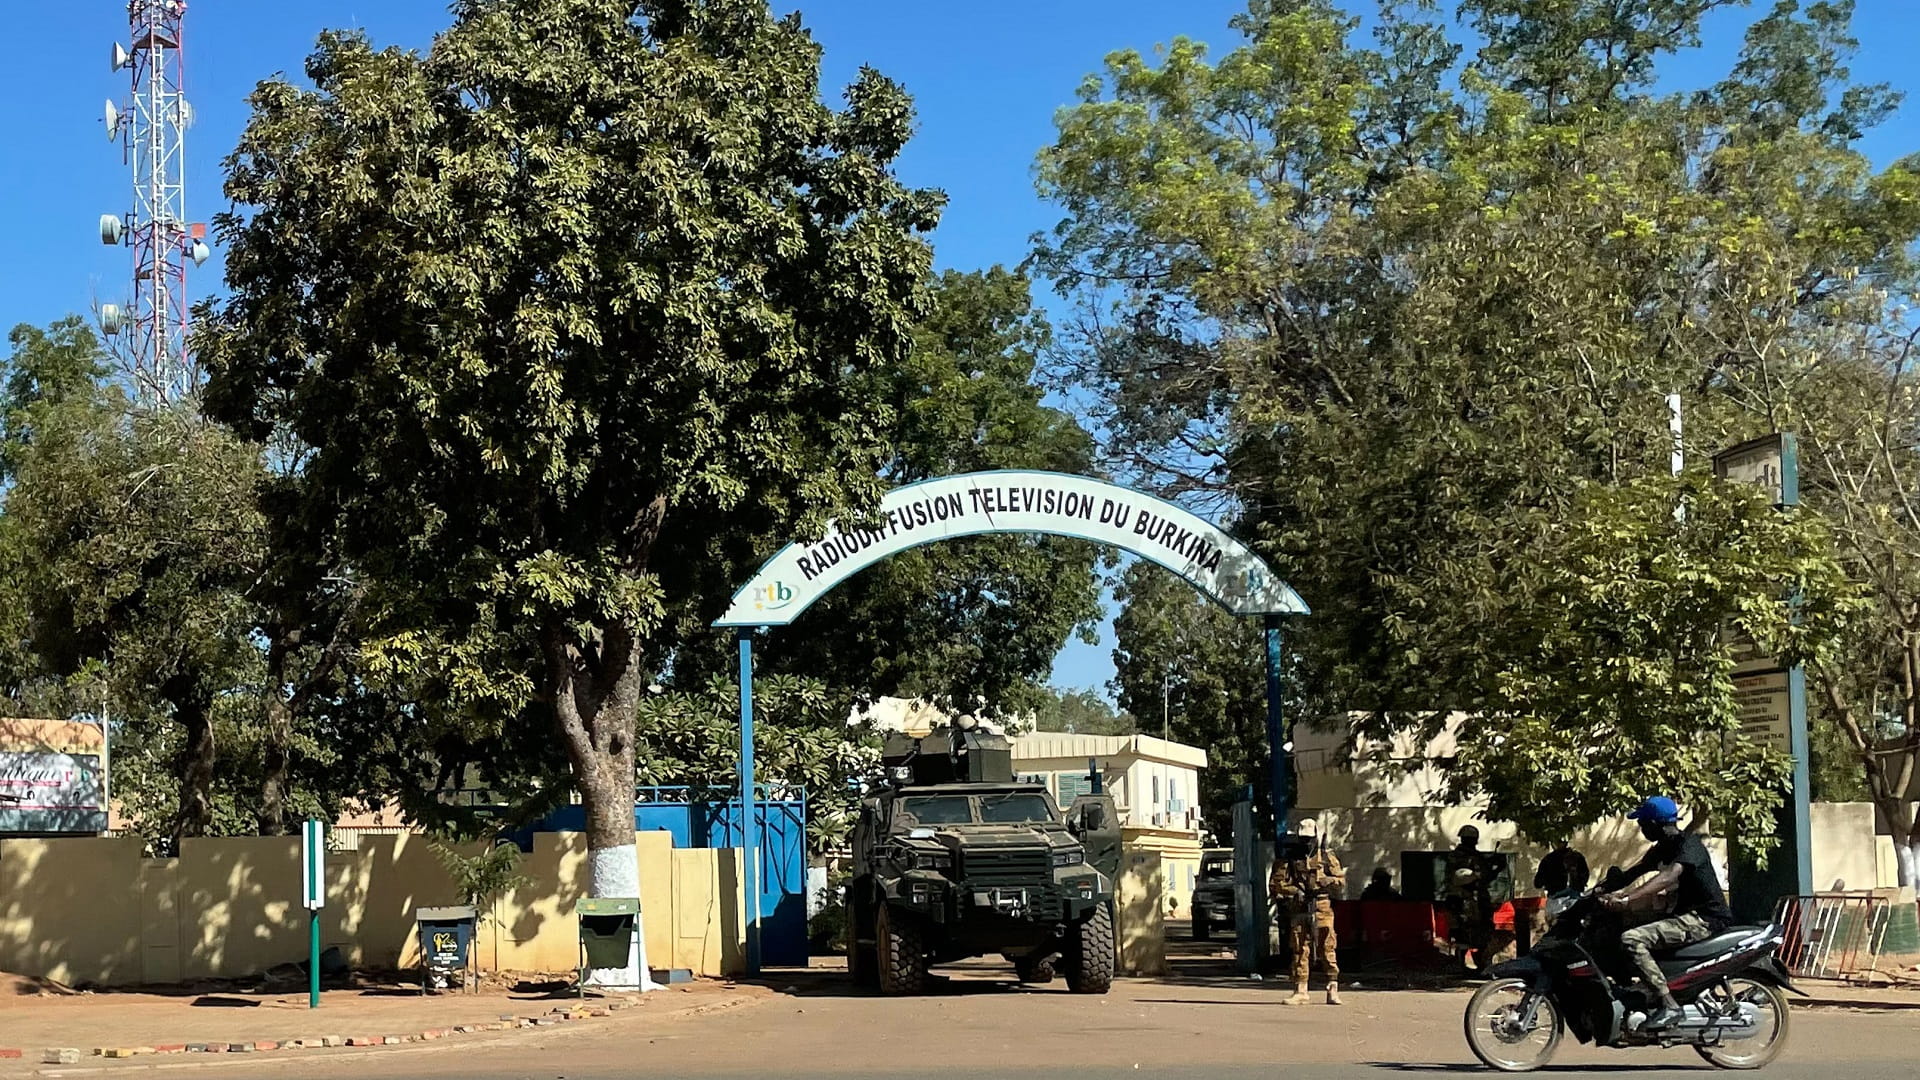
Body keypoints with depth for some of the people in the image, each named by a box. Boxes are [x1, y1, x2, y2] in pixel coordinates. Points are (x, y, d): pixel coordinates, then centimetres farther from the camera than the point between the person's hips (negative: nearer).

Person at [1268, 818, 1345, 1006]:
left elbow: (1342, 880, 6)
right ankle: (1300, 992, 6)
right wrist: (1294, 891, -10)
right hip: (1298, 912, 1)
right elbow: (1274, 885, 2)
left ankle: (1333, 990, 0)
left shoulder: (1326, 857, 8)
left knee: (1328, 950, -3)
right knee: (1300, 952, 1)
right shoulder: (1288, 860, 7)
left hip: (1322, 912, 0)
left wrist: (1328, 881, -12)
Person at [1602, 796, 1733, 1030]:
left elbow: (1669, 877, -31)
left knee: (1631, 940, -25)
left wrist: (1626, 899, -41)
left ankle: (1669, 1006, -27)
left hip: (1706, 918, -10)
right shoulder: (1662, 849, 15)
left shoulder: (1688, 843, -15)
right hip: (1688, 914, 10)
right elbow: (1636, 871, 16)